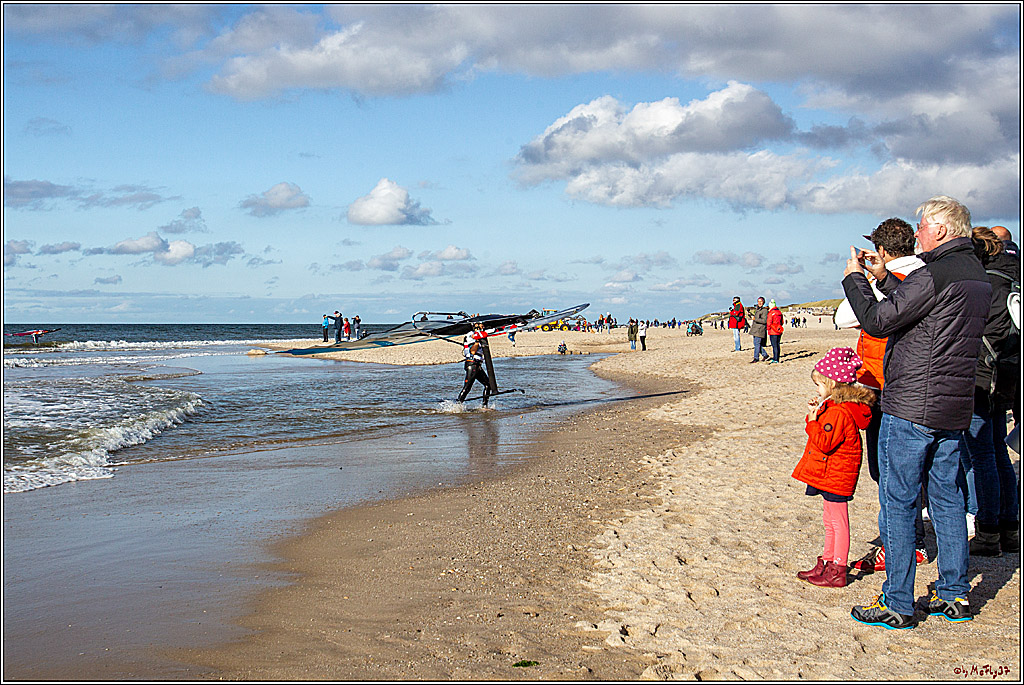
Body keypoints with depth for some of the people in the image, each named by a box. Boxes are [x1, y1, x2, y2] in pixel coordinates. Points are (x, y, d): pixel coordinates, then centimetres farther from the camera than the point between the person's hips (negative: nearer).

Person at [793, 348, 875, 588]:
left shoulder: (840, 412, -23)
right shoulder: (834, 406, 10)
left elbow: (825, 442, -26)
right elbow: (823, 433, 19)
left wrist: (813, 420, -20)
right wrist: (815, 413, 6)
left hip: (835, 476, -11)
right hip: (830, 475, 11)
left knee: (838, 522, -3)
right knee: (830, 520, 18)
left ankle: (837, 571, 3)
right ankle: (827, 563, 28)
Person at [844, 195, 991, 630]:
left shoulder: (936, 275, -17)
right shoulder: (977, 277, 12)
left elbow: (877, 321, -16)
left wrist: (854, 279, -2)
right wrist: (884, 278, 23)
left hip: (911, 407, -9)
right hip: (955, 410, 9)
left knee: (898, 502, -2)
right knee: (947, 498, 14)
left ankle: (897, 605, 2)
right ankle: (955, 595, 20)